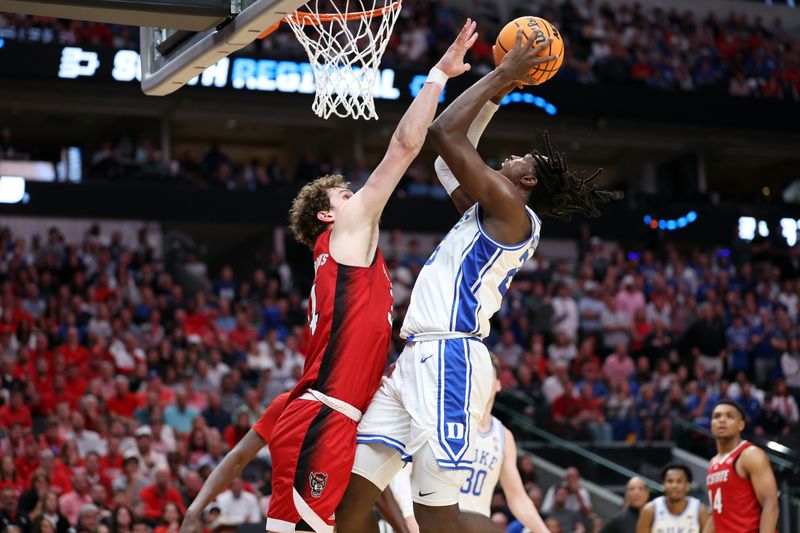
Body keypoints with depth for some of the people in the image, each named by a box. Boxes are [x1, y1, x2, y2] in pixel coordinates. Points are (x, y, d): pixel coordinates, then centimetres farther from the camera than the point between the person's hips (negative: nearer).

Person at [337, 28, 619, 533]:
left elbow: (445, 134, -10)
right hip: (416, 360, 9)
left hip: (449, 360, -9)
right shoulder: (485, 213, 22)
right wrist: (498, 91, 34)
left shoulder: (510, 209, -4)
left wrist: (503, 76, -1)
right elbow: (455, 156, 36)